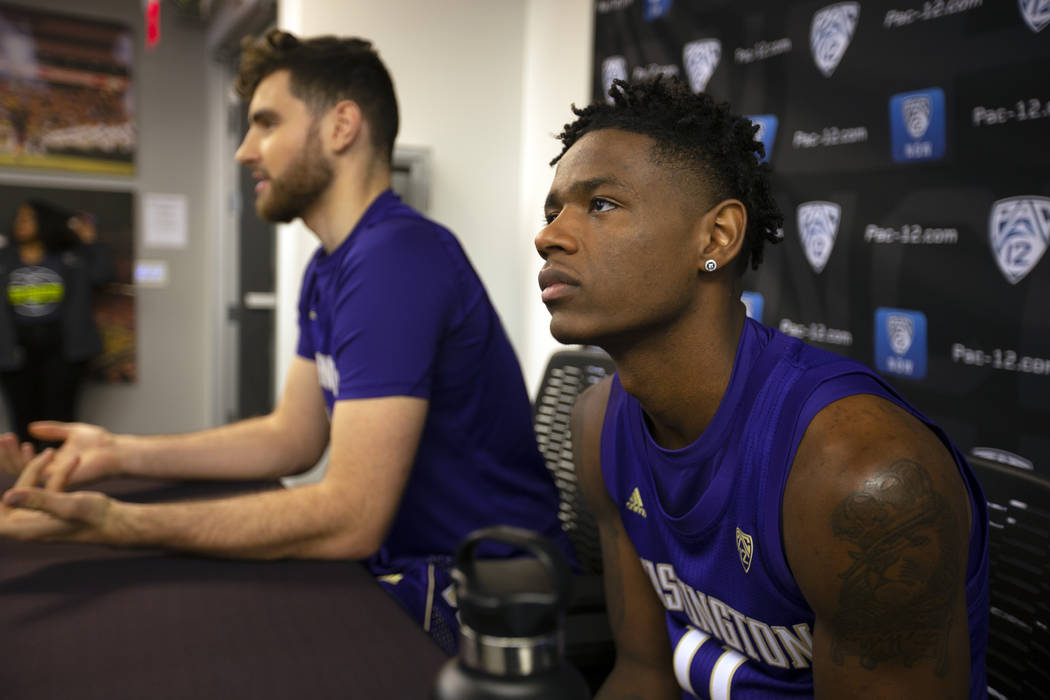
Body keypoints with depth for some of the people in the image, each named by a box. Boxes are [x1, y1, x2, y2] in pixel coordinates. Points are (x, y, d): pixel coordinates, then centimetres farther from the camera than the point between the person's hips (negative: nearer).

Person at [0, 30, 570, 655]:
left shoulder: (396, 259, -25)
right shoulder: (329, 268, 12)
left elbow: (350, 517, -28)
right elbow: (293, 437, 14)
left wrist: (118, 524, -26)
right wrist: (120, 452, 4)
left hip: (485, 592, -9)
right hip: (416, 560, 9)